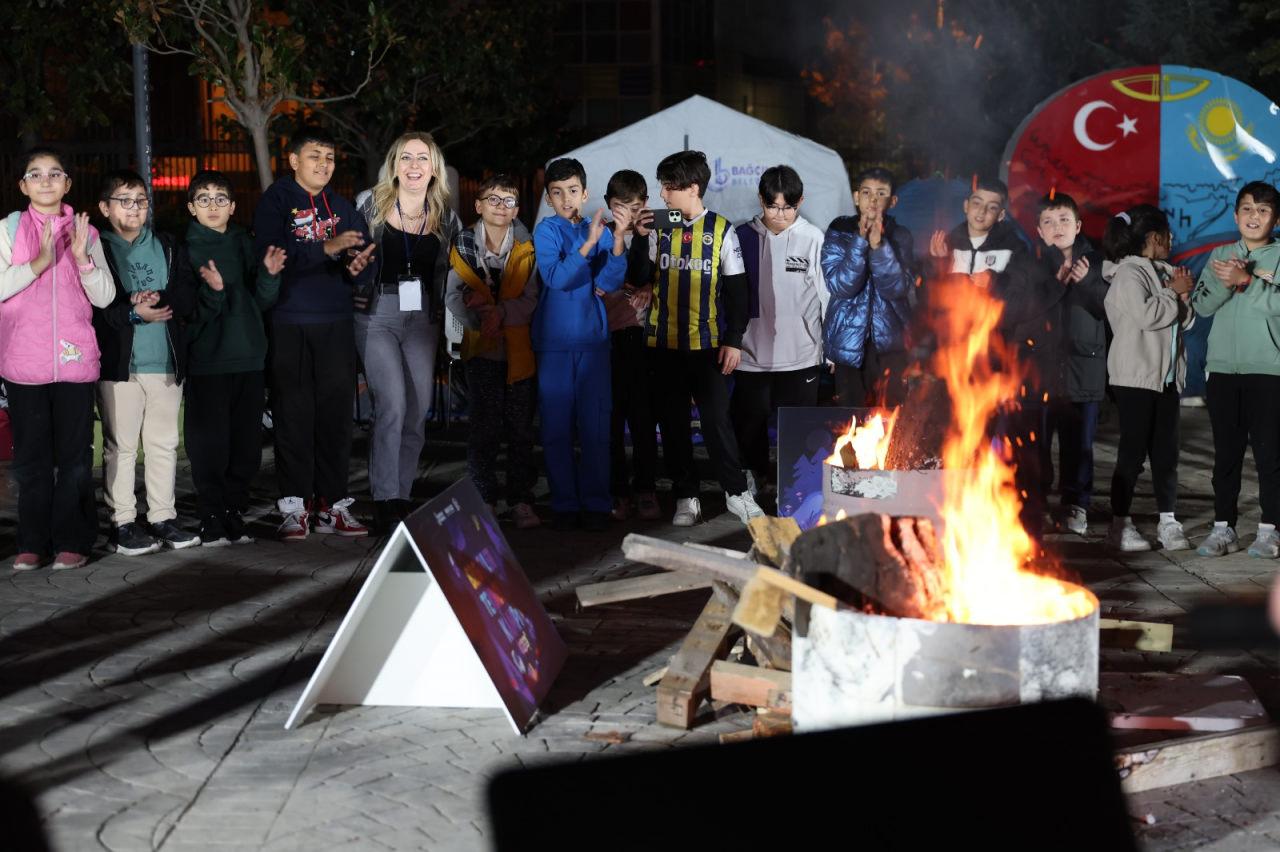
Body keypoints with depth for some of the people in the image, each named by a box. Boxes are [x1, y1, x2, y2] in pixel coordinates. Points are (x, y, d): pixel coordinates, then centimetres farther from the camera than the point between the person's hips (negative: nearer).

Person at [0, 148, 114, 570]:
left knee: (75, 455, 0)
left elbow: (104, 296, 5)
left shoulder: (85, 232, 10)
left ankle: (71, 541, 6)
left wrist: (82, 257, -11)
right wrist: (39, 263, -18)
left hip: (75, 359, 1)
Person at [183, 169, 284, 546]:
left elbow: (262, 302, 11)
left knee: (247, 444, 7)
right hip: (207, 362, -5)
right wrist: (211, 290, -27)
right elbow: (186, 311, -9)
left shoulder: (243, 244, 12)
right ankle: (212, 522, 4)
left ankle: (234, 515, 18)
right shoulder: (186, 249, -2)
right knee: (210, 444, -4)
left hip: (248, 358, 5)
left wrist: (269, 274, -6)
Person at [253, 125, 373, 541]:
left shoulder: (342, 208, 15)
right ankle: (294, 506, 2)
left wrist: (358, 265, -14)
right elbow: (269, 254, -15)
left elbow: (365, 266, 10)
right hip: (289, 324, -4)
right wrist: (327, 249, -23)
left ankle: (331, 503, 10)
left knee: (336, 413, 4)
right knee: (293, 415, -2)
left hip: (336, 324, 4)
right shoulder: (276, 201, 2)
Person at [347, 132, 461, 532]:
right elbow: (352, 257, 7)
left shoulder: (445, 216, 6)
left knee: (418, 410, 4)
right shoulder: (373, 206, -1)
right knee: (393, 405, -15)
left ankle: (402, 494, 17)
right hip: (377, 314, -4)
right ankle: (385, 498, -7)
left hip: (423, 318, 4)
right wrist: (353, 266, -14)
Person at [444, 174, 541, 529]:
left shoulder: (526, 247, 3)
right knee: (485, 426, -2)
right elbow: (454, 295, -2)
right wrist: (479, 315, -19)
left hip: (520, 349, 1)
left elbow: (530, 299, -4)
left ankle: (521, 500, 10)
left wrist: (500, 312, -20)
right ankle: (484, 500, 8)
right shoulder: (464, 244, 3)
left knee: (521, 427, 3)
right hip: (482, 349, -1)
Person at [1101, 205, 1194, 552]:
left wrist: (1183, 297, -1)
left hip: (1167, 376, 7)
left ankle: (1168, 521, 11)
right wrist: (1174, 292, -7)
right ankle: (1120, 523, 0)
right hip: (1135, 376, -7)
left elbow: (1185, 322, 17)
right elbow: (1146, 315, -21)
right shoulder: (1128, 273, -7)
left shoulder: (1165, 272, 15)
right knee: (1133, 452, -5)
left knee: (1166, 451, 7)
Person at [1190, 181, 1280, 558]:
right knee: (1226, 452, 6)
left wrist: (1245, 280, -20)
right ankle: (1223, 527, 11)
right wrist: (1225, 281, -14)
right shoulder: (1221, 255, 12)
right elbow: (1202, 305, 2)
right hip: (1223, 368, 3)